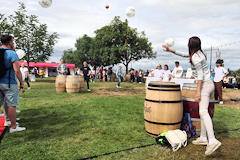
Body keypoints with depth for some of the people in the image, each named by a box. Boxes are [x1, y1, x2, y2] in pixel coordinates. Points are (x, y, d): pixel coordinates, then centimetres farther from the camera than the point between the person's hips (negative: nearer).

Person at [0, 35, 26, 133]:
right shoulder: (12, 53, -11)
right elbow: (17, 70, -16)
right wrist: (21, 83, -10)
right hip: (9, 83, -7)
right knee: (11, 105, 1)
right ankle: (13, 127, 10)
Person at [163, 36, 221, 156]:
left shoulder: (195, 57, -14)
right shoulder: (198, 53, 15)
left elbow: (200, 75, -19)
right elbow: (184, 55, 29)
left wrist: (198, 91, -19)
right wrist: (171, 50, 30)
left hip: (205, 85, -10)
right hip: (208, 84, 10)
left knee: (203, 111, -21)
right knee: (203, 111, 11)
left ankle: (212, 141, -28)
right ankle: (203, 138, 17)